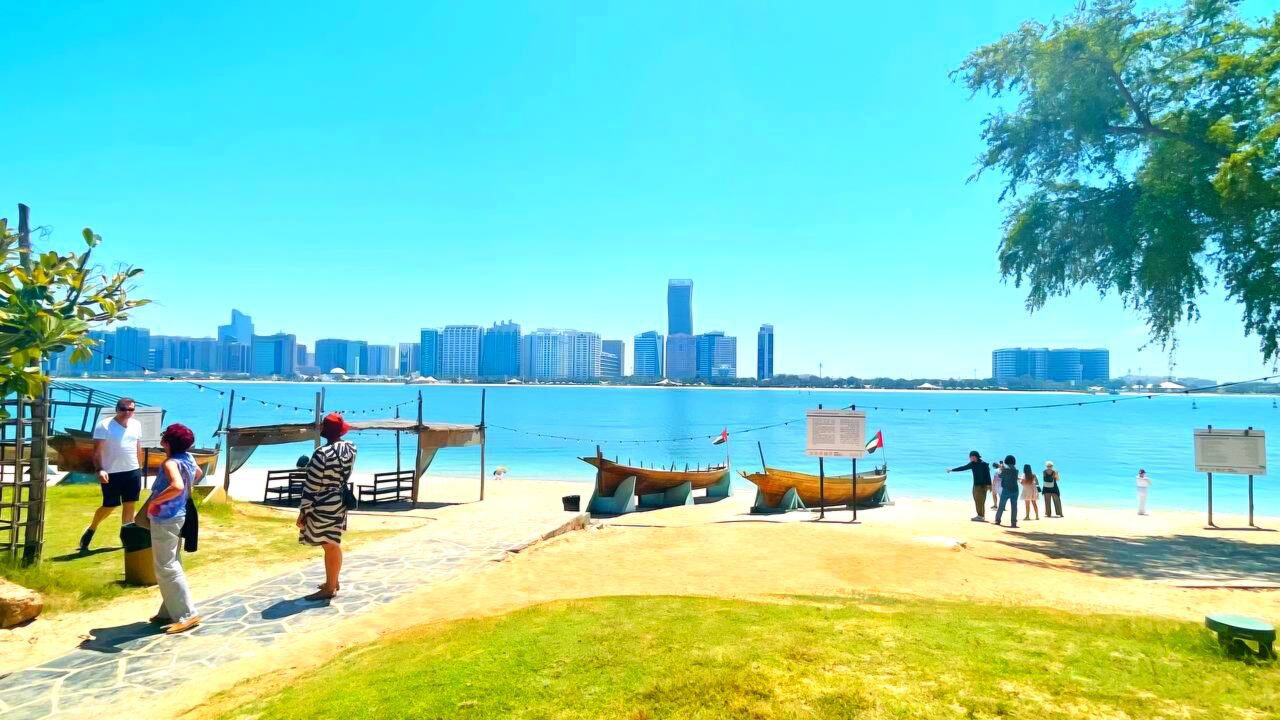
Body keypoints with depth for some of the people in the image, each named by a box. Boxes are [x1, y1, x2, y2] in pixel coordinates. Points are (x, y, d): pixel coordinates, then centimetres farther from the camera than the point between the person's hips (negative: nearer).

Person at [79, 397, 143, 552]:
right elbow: (97, 451, -11)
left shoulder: (136, 424, 7)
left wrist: (139, 466, 20)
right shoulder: (104, 425, -9)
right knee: (109, 506, 2)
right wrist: (99, 470, -22)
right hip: (111, 473, -4)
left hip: (133, 471, 5)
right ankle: (91, 530, 27)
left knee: (129, 504, 6)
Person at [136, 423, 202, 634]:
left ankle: (187, 614, -1)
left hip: (165, 520, -9)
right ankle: (169, 612, 26)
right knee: (170, 565, 17)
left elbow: (177, 486, -40)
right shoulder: (187, 458, 4)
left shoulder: (170, 463, -22)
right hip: (175, 517, 9)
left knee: (166, 568, -3)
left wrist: (154, 501, -27)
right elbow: (199, 474, 25)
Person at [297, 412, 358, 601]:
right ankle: (333, 581, 32)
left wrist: (303, 511, -11)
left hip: (325, 506, -7)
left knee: (330, 546, 0)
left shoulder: (322, 453, -20)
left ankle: (329, 588, 10)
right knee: (334, 544, 19)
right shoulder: (350, 448, 1)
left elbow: (312, 485, -18)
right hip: (341, 501, 8)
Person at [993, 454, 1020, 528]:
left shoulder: (1005, 469, -10)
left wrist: (1001, 469, 22)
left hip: (1006, 490, -2)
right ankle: (1013, 523, -1)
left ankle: (997, 520, 15)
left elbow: (1000, 476, 4)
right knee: (1014, 507, 2)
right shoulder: (1016, 470, 1)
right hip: (1014, 490, 3)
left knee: (1001, 506, 10)